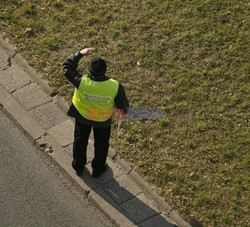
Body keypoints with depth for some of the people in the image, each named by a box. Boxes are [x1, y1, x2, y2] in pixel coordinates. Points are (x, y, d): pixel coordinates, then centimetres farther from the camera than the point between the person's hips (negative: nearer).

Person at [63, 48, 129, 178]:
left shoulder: (82, 82, -36)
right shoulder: (115, 87, -35)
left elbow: (67, 68, -18)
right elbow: (122, 104, -16)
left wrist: (80, 54, -13)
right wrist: (124, 109, 7)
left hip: (82, 118, 0)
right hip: (103, 121, 0)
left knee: (80, 141, 28)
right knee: (101, 144, 27)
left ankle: (78, 167, 49)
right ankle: (98, 169, 49)